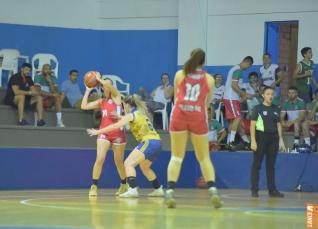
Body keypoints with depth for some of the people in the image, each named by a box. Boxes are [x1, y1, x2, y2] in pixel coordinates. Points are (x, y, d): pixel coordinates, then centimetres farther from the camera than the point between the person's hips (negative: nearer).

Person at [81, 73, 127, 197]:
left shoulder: (116, 97, 3)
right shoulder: (101, 102, 14)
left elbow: (109, 85, -16)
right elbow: (84, 106, 5)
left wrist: (99, 79, -2)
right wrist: (88, 90, 8)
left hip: (118, 132, -2)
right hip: (104, 132, 2)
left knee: (119, 162, 9)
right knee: (100, 159, -15)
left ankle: (124, 185, 30)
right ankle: (94, 186, -11)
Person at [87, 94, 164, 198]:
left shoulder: (131, 115, -1)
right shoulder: (141, 113, 20)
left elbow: (115, 126, -5)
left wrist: (98, 131, -1)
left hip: (149, 142, -9)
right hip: (156, 142, 9)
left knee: (128, 163, -11)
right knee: (144, 167, 27)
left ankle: (133, 189, -25)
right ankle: (158, 189, 32)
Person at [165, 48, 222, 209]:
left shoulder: (179, 75, 10)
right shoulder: (209, 79, 9)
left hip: (179, 115, 0)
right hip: (198, 117, 0)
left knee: (176, 157, 4)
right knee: (204, 157, 8)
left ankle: (170, 192, -10)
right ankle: (213, 191, -7)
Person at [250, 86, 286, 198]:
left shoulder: (276, 109, 12)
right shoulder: (258, 108, -2)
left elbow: (279, 125, 17)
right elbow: (253, 125, -5)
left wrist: (281, 140, 10)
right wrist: (253, 140, -13)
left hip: (273, 138, 5)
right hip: (261, 137, -5)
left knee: (271, 165, 8)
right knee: (256, 164, -2)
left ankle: (272, 190, 11)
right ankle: (254, 189, 1)